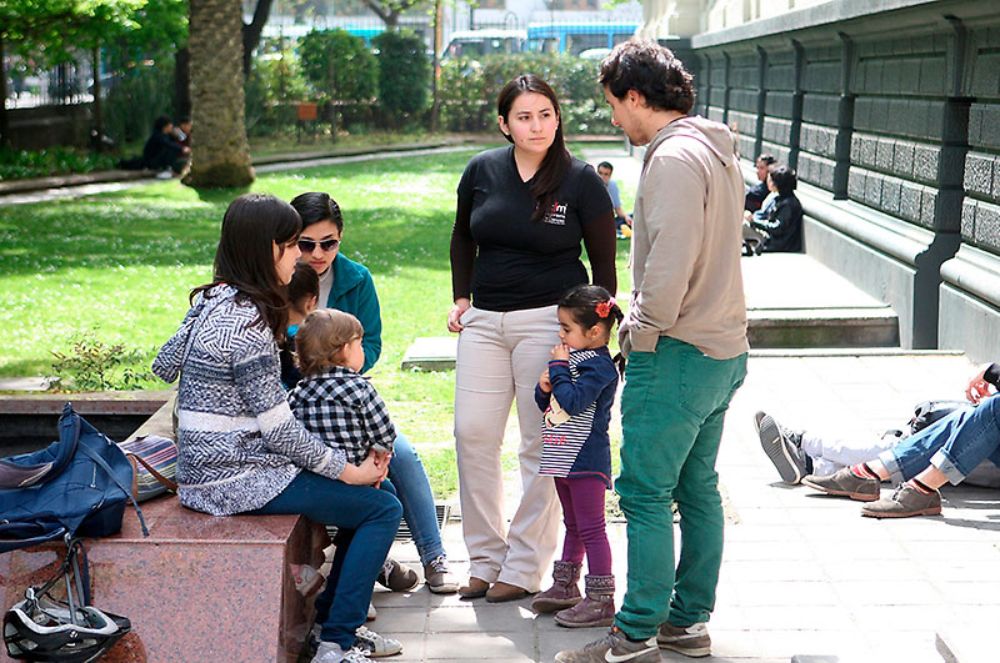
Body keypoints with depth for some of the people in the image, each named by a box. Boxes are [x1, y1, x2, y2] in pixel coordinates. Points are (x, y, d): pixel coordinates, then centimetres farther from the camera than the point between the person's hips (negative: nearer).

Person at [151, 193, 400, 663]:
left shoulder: (211, 299, 6)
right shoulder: (247, 322, -22)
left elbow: (165, 365, 19)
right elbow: (278, 426, -20)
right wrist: (347, 470, -11)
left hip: (207, 466, 10)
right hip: (237, 480, -10)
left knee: (364, 491, 18)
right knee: (384, 508, -5)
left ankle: (331, 616, 22)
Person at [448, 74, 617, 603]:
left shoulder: (580, 181, -5)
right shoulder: (481, 171, 4)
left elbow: (603, 261, 1)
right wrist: (461, 297, 12)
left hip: (549, 321, -4)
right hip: (484, 321, 4)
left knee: (542, 445, 1)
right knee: (472, 434, 2)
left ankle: (524, 567, 12)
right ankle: (485, 557, 16)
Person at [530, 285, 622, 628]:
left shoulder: (599, 366, -17)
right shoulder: (573, 358, 12)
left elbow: (573, 401, -29)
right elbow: (546, 403, 17)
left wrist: (559, 367, -17)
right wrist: (545, 387, -5)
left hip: (586, 461, -10)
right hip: (564, 458, 10)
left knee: (591, 529, -6)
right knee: (573, 526, 20)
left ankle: (601, 600, -1)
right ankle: (565, 587, 31)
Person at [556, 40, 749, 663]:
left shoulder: (673, 158, -17)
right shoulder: (718, 152, 15)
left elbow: (671, 263, -25)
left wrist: (643, 334, -10)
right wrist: (643, 318, 15)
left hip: (678, 354, -10)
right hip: (723, 349, 10)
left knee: (647, 493, -3)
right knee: (698, 490, 15)